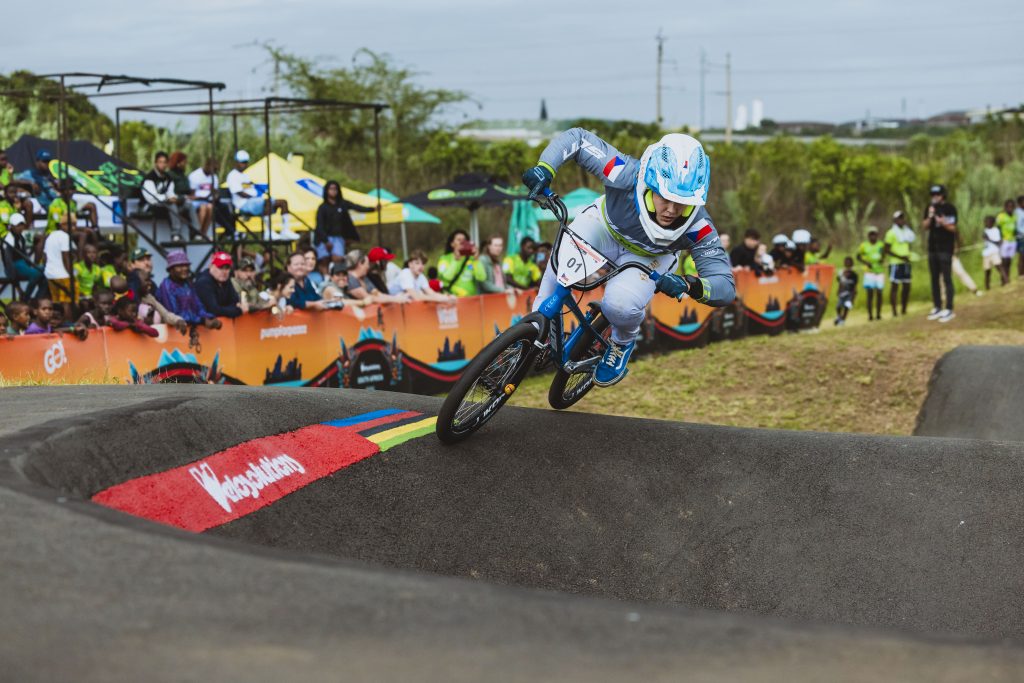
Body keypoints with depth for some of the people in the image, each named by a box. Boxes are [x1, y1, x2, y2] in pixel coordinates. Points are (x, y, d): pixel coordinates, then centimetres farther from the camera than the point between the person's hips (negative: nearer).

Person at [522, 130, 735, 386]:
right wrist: (544, 168, -45)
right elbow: (576, 137, -28)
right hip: (604, 227, 0)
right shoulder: (626, 175, -38)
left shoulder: (698, 226, -36)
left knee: (620, 306, -29)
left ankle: (623, 342, 8)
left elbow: (725, 287, -33)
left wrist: (691, 285, -54)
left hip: (647, 257, 0)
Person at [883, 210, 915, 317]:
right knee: (894, 286, -5)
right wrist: (900, 257, -17)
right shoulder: (891, 233, -7)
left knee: (907, 287, 8)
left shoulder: (907, 231, 16)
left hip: (906, 263, 7)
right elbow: (886, 250, -11)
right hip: (895, 263, -7)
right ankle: (894, 311, -4)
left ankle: (904, 310, 17)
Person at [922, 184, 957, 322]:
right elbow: (924, 227, 7)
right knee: (934, 278, 11)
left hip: (945, 248, -6)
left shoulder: (949, 208, -7)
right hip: (932, 247, 6)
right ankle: (937, 308, 18)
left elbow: (953, 228, -9)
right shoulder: (930, 208, 10)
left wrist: (943, 222, -28)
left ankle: (949, 310, -8)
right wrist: (929, 217, -11)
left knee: (946, 278, -7)